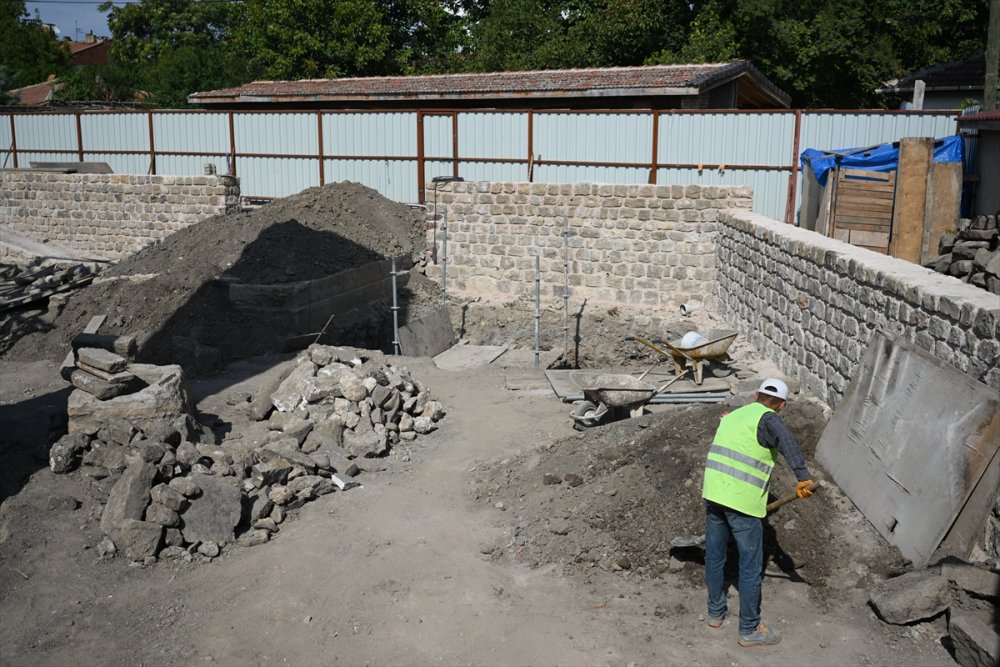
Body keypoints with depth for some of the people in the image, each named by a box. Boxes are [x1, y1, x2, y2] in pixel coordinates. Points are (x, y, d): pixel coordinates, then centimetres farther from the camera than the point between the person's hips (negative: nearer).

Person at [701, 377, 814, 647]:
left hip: (713, 493, 7)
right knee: (750, 566, 5)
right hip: (743, 501, -7)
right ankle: (749, 630, 14)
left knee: (714, 556, 19)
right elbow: (787, 441, -28)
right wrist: (803, 476, -38)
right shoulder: (767, 419, -6)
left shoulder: (732, 416, 17)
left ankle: (716, 612, 35)